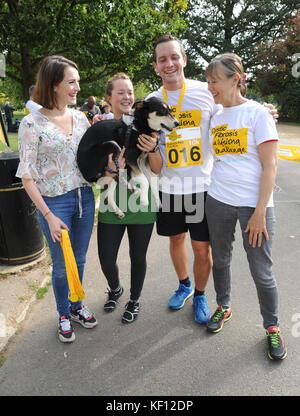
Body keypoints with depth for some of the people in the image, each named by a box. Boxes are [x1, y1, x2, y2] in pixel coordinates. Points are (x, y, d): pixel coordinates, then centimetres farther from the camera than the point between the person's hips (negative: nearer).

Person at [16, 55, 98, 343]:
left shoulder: (80, 118, 4)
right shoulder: (32, 123, -11)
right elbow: (27, 177, -11)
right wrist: (49, 216, -14)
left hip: (84, 197, 5)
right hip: (55, 202, -4)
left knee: (79, 259, 18)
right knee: (62, 265, 10)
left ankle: (76, 307, 41)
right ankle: (63, 315, 35)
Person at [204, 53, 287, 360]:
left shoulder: (258, 113, -6)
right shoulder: (214, 118, 9)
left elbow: (270, 166, -10)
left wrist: (260, 212, -14)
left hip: (254, 203, -4)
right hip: (218, 201, 5)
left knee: (261, 271, 2)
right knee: (220, 259, 15)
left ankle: (272, 326, 25)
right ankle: (223, 306, 39)